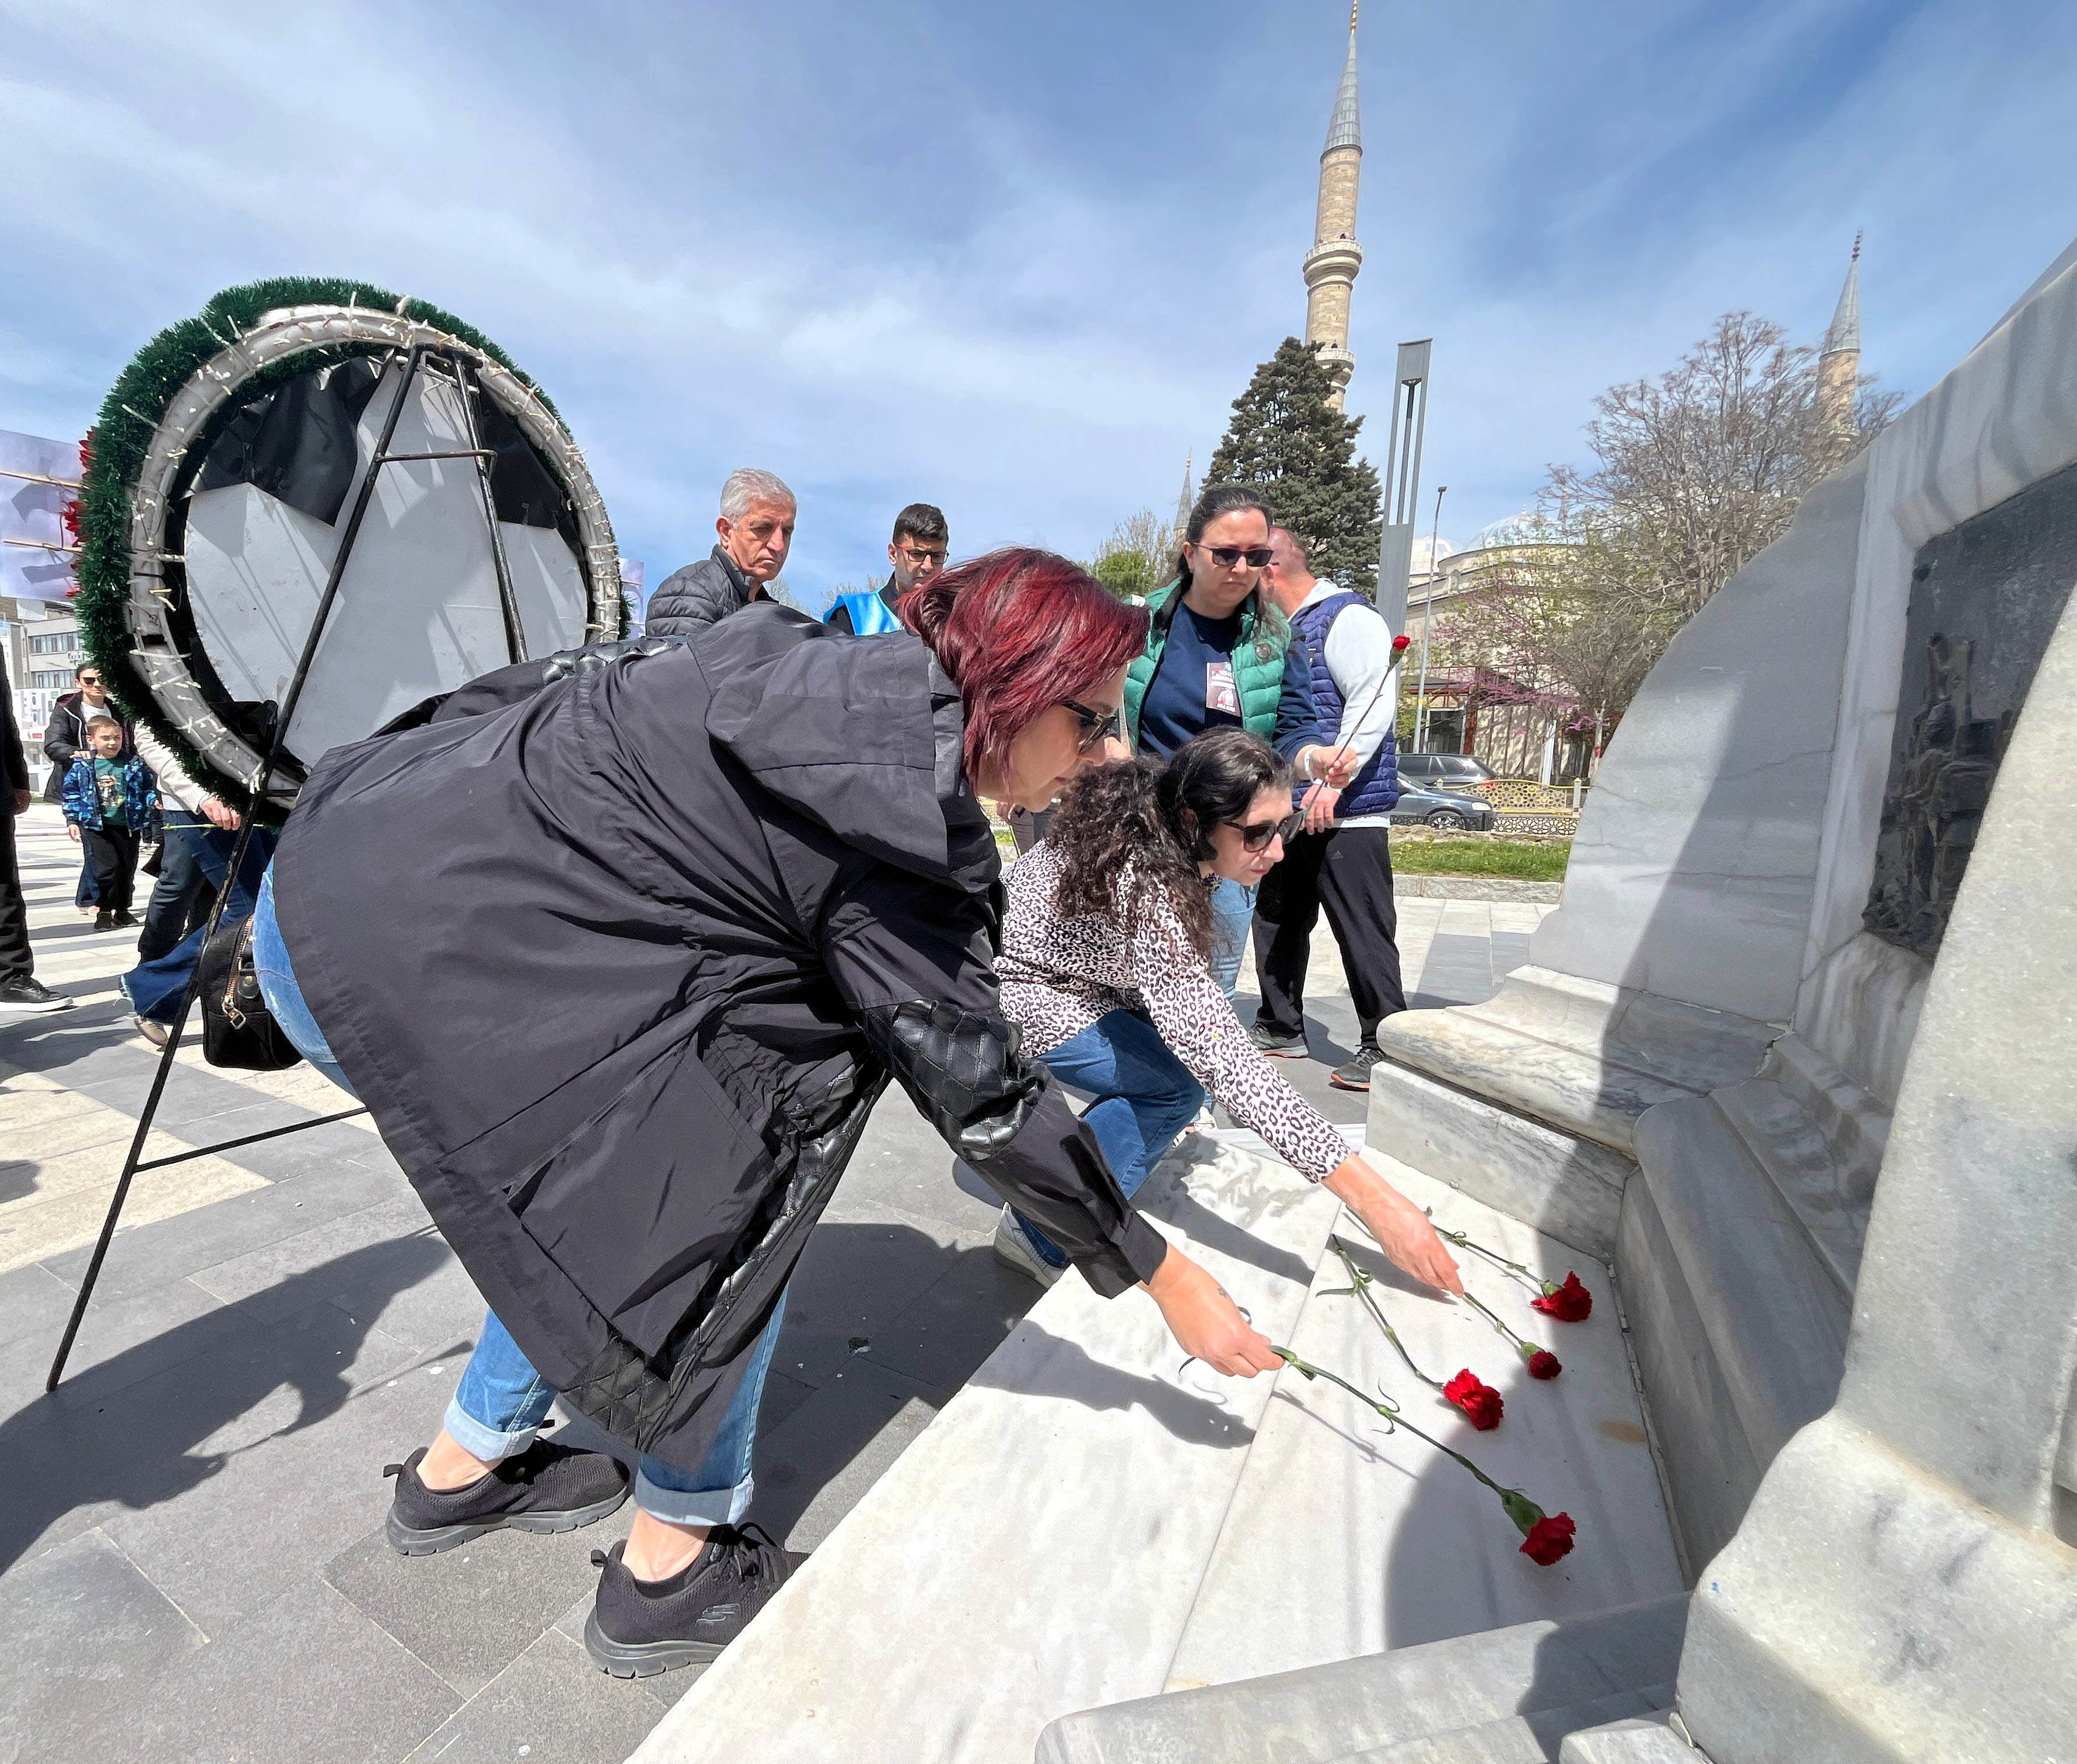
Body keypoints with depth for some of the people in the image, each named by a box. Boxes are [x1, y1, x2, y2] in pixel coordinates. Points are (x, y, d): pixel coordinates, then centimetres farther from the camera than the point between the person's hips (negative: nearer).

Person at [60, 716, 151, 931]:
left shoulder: (135, 764, 4)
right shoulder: (82, 766, 2)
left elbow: (146, 787, 12)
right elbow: (72, 793, 7)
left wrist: (154, 800, -8)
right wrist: (72, 820, 3)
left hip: (128, 824, 2)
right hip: (96, 826, -2)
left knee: (127, 868, 8)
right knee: (106, 868, -8)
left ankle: (122, 910, 22)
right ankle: (104, 912, 3)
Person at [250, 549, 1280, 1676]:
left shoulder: (840, 682, 6)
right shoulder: (894, 792, -20)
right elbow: (975, 1086, -15)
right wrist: (1165, 1279, -4)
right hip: (398, 952, -9)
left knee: (605, 1186, 19)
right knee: (738, 1189, -4)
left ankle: (463, 1469, 38)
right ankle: (676, 1565, 14)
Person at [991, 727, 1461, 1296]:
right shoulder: (1146, 892, -36)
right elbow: (1224, 1058, -41)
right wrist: (1372, 1198, -40)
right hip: (1007, 993, -8)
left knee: (1181, 1040, 0)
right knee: (1175, 1084, -18)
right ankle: (1044, 1237, -3)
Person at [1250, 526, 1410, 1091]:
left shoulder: (1347, 617, -8)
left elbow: (1374, 704, -18)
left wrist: (1332, 781, -24)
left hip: (1347, 812, -9)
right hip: (1287, 810, 9)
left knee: (1363, 932, -5)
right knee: (1277, 922, 14)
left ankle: (1384, 1048, 6)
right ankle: (1280, 1028, 28)